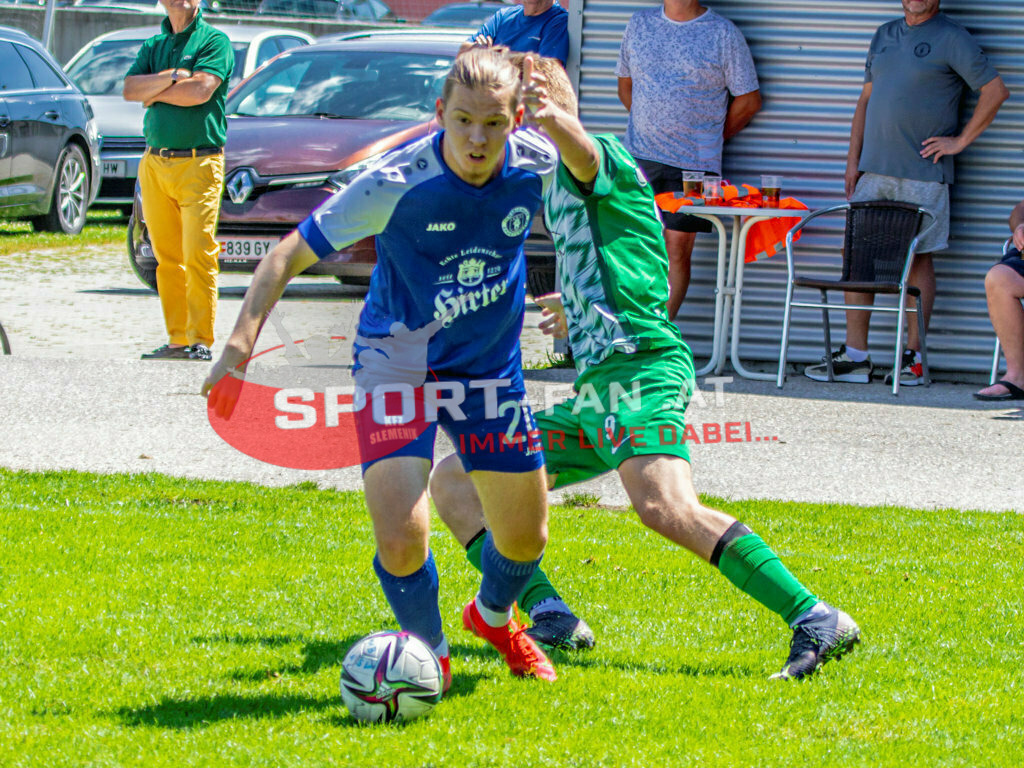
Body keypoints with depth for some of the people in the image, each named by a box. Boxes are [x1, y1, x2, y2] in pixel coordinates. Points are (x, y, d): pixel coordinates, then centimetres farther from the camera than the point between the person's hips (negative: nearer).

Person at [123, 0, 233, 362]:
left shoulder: (214, 41, 1)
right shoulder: (153, 46, 18)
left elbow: (201, 90, -14)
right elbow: (130, 89, 3)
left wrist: (154, 93, -1)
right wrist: (172, 77, -10)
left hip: (198, 164, -5)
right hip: (154, 165, 5)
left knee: (198, 255, -10)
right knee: (167, 258, 4)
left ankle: (200, 340, -7)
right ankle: (177, 339, 7)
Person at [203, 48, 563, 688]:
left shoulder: (537, 165, -16)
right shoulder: (397, 184, -27)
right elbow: (288, 257, -22)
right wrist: (241, 344, -32)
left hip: (492, 365, 4)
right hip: (396, 363, -4)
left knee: (525, 536, 14)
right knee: (401, 538, -19)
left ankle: (494, 617, 50)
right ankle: (430, 654, 12)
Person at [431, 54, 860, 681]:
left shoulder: (602, 159, 0)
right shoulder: (558, 191, 27)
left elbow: (581, 151, -28)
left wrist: (552, 117, -47)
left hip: (643, 368, -10)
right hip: (595, 393, 10)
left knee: (665, 507, -33)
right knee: (452, 483, 8)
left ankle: (817, 621, -35)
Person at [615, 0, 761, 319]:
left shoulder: (723, 33, -1)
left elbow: (749, 99, 4)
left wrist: (711, 138, 5)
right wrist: (652, 129, 11)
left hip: (693, 162, -3)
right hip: (638, 155, 3)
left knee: (678, 248, -4)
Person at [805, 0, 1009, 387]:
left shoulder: (952, 39, -4)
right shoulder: (884, 35, 16)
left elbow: (995, 90, -8)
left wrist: (960, 141, -9)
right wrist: (853, 161, 13)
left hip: (923, 174, -6)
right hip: (874, 170, 6)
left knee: (919, 259, -1)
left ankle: (914, 359, 6)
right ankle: (855, 356, 8)